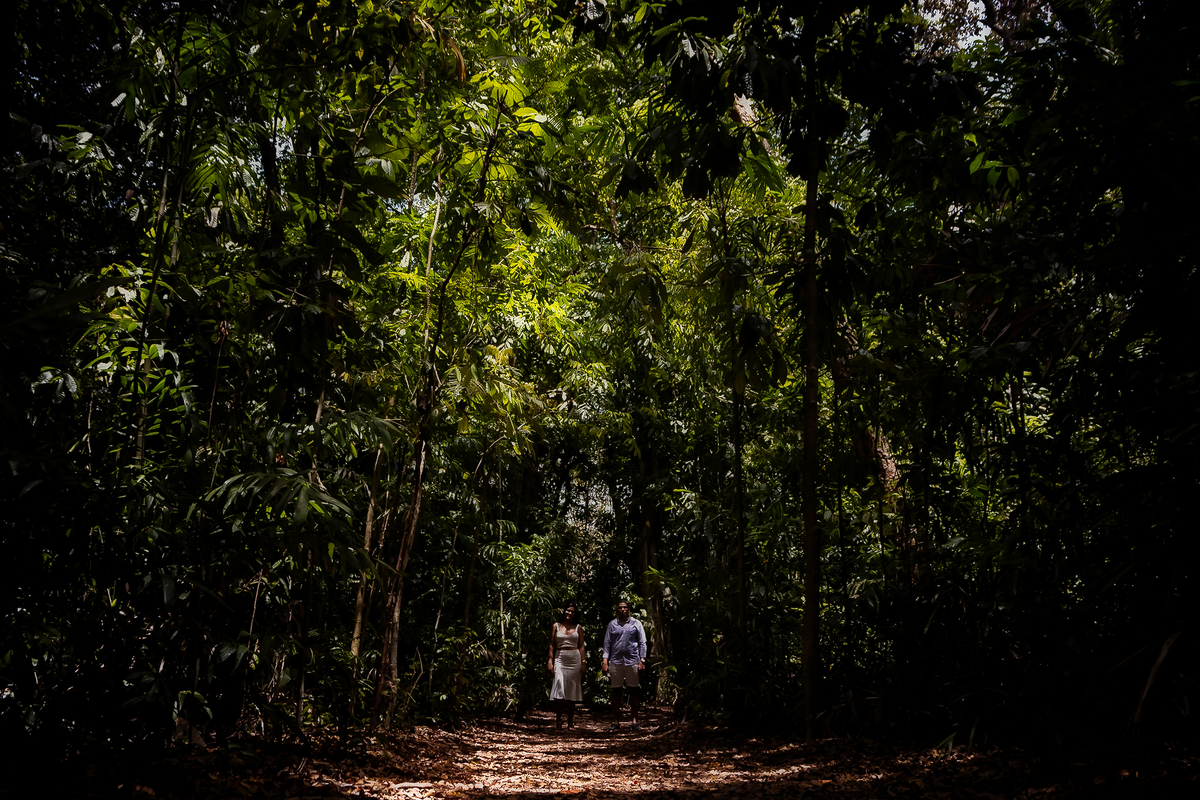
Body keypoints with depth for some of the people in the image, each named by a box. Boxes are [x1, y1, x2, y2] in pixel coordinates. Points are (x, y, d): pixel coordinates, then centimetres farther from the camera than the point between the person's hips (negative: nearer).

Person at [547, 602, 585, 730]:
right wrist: (550, 661, -3)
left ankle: (570, 723, 9)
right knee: (559, 688, -14)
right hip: (560, 659, -1)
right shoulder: (556, 626, 9)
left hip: (575, 659, 1)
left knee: (572, 691, 3)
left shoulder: (578, 628, 10)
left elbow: (581, 646, 9)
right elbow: (552, 645, 6)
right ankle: (558, 720, -10)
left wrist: (584, 662, 1)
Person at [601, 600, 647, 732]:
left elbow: (642, 643, 7)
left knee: (634, 691, 1)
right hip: (615, 661, 1)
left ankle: (635, 721, 6)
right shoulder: (612, 624, 12)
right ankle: (616, 722, 8)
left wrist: (642, 660, -2)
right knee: (616, 691, 3)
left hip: (632, 661, -1)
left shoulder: (636, 624, 9)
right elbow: (607, 643, 11)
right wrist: (605, 661, 1)